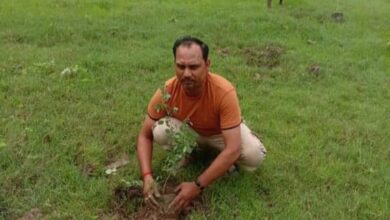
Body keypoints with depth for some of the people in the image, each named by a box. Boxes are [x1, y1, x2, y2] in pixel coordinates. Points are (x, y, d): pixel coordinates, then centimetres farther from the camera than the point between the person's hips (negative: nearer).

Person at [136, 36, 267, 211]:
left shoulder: (224, 92, -38)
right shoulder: (167, 91, -30)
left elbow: (233, 149, -40)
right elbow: (145, 136, -19)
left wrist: (197, 186, -44)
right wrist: (147, 176, -35)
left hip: (221, 132, -1)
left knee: (254, 155, -30)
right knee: (160, 131, -30)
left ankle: (227, 162, 4)